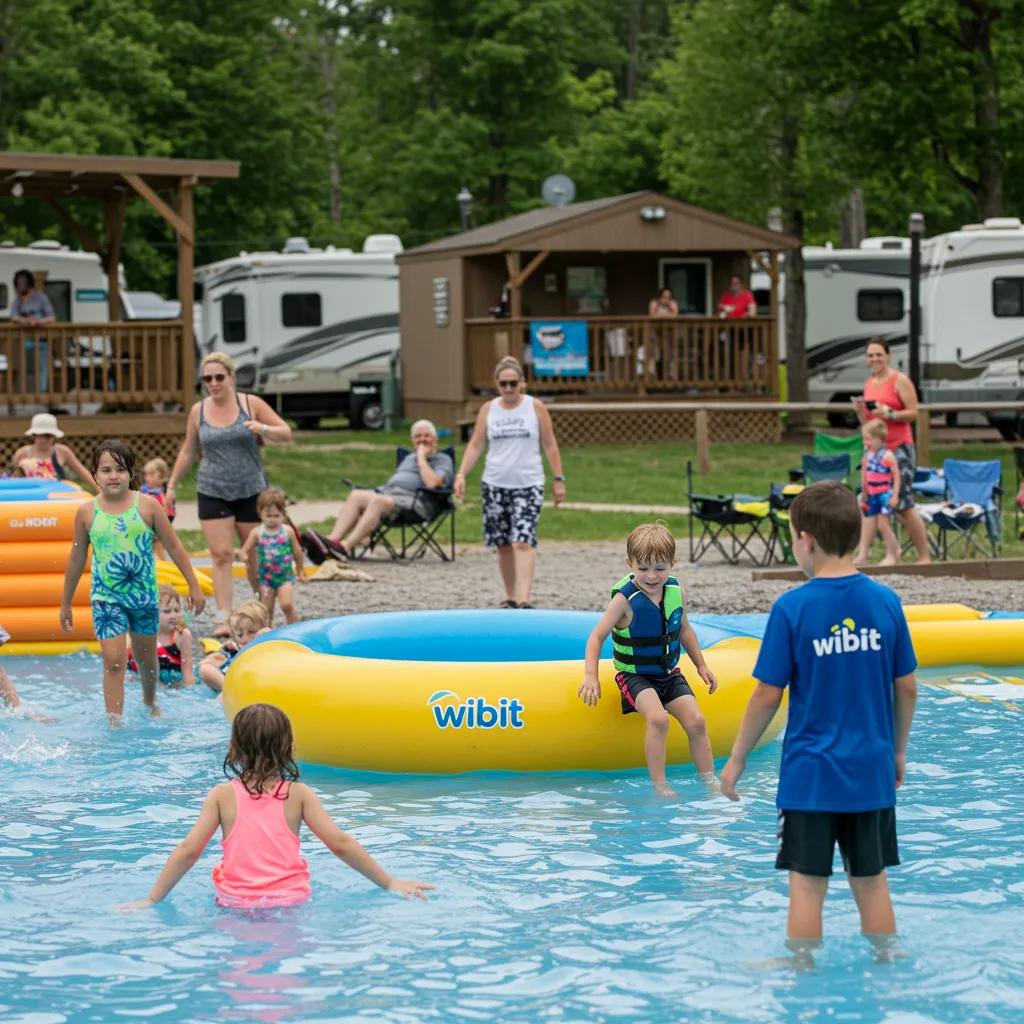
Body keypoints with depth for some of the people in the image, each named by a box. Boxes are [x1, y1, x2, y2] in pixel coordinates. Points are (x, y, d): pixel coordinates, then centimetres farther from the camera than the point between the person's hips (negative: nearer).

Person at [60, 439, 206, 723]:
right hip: (106, 596, -1)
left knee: (146, 658, 16)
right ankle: (115, 721, -11)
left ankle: (150, 703, 43)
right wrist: (65, 603, 11)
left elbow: (174, 547, 2)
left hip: (144, 593, 1)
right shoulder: (87, 512, -3)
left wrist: (194, 586, 2)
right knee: (113, 661, -12)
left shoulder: (147, 506, -5)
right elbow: (77, 559, 7)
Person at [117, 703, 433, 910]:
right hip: (290, 900, 1)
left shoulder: (223, 795, 5)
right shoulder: (297, 794, 6)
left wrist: (152, 900, 8)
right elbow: (340, 843, 3)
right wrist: (390, 884, 10)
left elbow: (188, 850, 0)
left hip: (237, 903, -1)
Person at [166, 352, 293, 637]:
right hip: (212, 493, 1)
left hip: (251, 491, -1)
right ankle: (223, 618, -11)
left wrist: (263, 429, -21)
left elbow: (286, 434, -1)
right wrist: (172, 486, 14)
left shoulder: (251, 404, -2)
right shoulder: (198, 411, 4)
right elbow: (188, 452, 14)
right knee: (221, 555, -8)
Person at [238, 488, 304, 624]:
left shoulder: (288, 531, -4)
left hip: (285, 576, -2)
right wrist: (244, 557, -27)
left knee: (287, 605, -17)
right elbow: (244, 551, -2)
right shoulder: (257, 533, -3)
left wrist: (300, 571, 16)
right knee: (266, 610, 6)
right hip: (265, 577, 2)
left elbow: (297, 552, 8)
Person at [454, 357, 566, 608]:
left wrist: (559, 479, 1)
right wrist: (461, 475, -6)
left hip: (528, 485, -3)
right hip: (494, 484, 3)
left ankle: (524, 599, -22)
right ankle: (510, 597, 20)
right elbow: (475, 445, 5)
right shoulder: (488, 410, 5)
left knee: (523, 541, -15)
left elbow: (550, 446, 4)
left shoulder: (535, 408, 0)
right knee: (503, 544, 8)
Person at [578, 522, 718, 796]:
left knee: (696, 721, -10)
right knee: (658, 718, -29)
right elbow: (597, 636, -18)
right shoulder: (625, 599, -18)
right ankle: (659, 785, -22)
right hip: (635, 676, -5)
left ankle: (710, 781, 2)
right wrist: (590, 676, -28)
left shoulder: (674, 591, -2)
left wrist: (701, 665, 18)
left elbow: (684, 629, 15)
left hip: (669, 674, 5)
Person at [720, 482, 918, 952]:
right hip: (872, 772, 4)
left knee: (808, 883, 4)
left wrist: (737, 759, 4)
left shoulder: (792, 608, -12)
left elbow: (767, 696, -8)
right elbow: (907, 688, 5)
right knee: (871, 881, 13)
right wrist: (898, 750, 20)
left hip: (810, 774, -4)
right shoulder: (885, 601, -1)